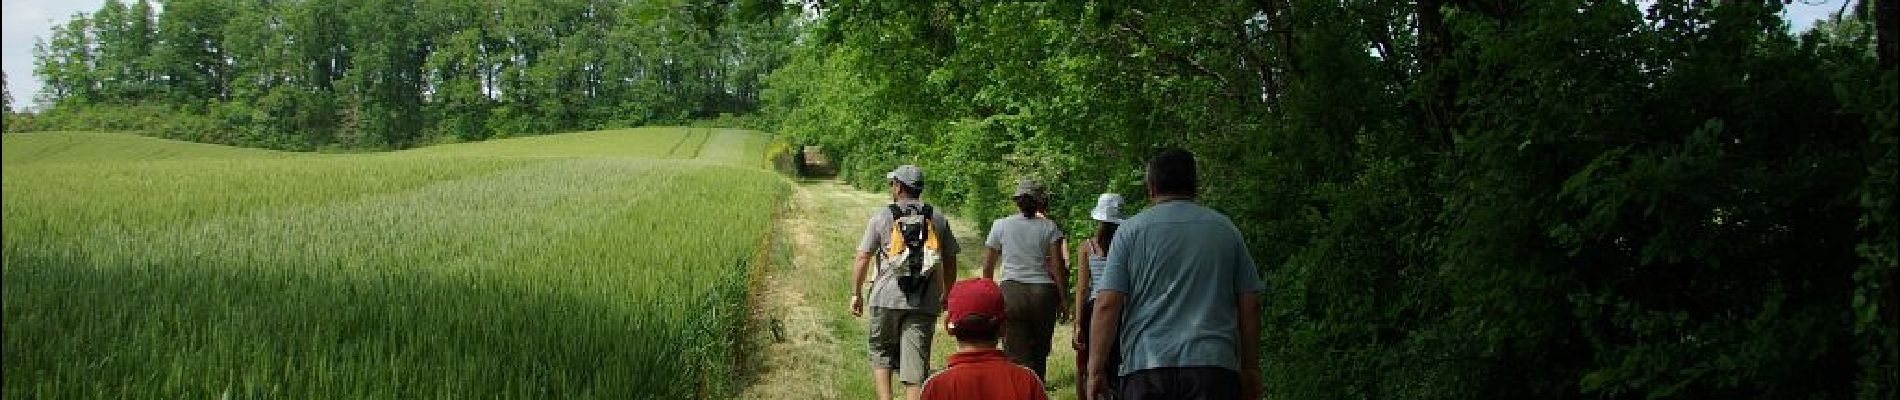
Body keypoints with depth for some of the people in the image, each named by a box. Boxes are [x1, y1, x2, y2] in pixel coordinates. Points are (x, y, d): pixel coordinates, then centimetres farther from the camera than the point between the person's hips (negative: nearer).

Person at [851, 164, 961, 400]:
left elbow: (862, 258, -1)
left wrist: (856, 294, 8)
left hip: (886, 299, -1)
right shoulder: (938, 220, 9)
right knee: (916, 363, 2)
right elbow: (950, 261, 14)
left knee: (881, 353, 14)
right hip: (925, 303, 1)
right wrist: (947, 294, 27)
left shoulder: (881, 216, 2)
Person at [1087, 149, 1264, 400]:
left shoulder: (1130, 230, 4)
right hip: (1215, 367, 1)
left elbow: (1107, 304, -3)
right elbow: (1250, 304, 10)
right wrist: (1251, 370, 19)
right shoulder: (1226, 229, 11)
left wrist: (1096, 370, 1)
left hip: (1145, 367, -1)